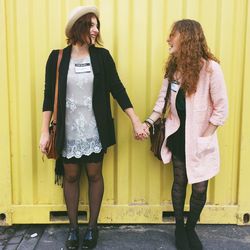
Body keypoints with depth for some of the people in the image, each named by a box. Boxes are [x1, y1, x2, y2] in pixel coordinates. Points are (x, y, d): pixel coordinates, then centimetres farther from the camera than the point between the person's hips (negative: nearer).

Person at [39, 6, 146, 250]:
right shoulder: (57, 57, -3)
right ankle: (73, 227, 29)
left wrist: (136, 121, -5)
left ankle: (92, 226, 28)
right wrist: (45, 131, -3)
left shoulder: (102, 56, -1)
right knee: (70, 177, 11)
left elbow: (117, 89, -1)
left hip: (94, 131, 0)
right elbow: (49, 96, -1)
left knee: (94, 176, 10)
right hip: (68, 132, 0)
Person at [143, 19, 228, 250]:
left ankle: (191, 229, 31)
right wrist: (148, 122, -11)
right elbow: (163, 100, 3)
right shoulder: (173, 67, 0)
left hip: (200, 138, -3)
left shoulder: (210, 68, -17)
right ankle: (179, 228, 33)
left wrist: (203, 137, -12)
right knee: (179, 182, 14)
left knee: (200, 187, 5)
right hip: (178, 135, 4)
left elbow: (221, 108, -14)